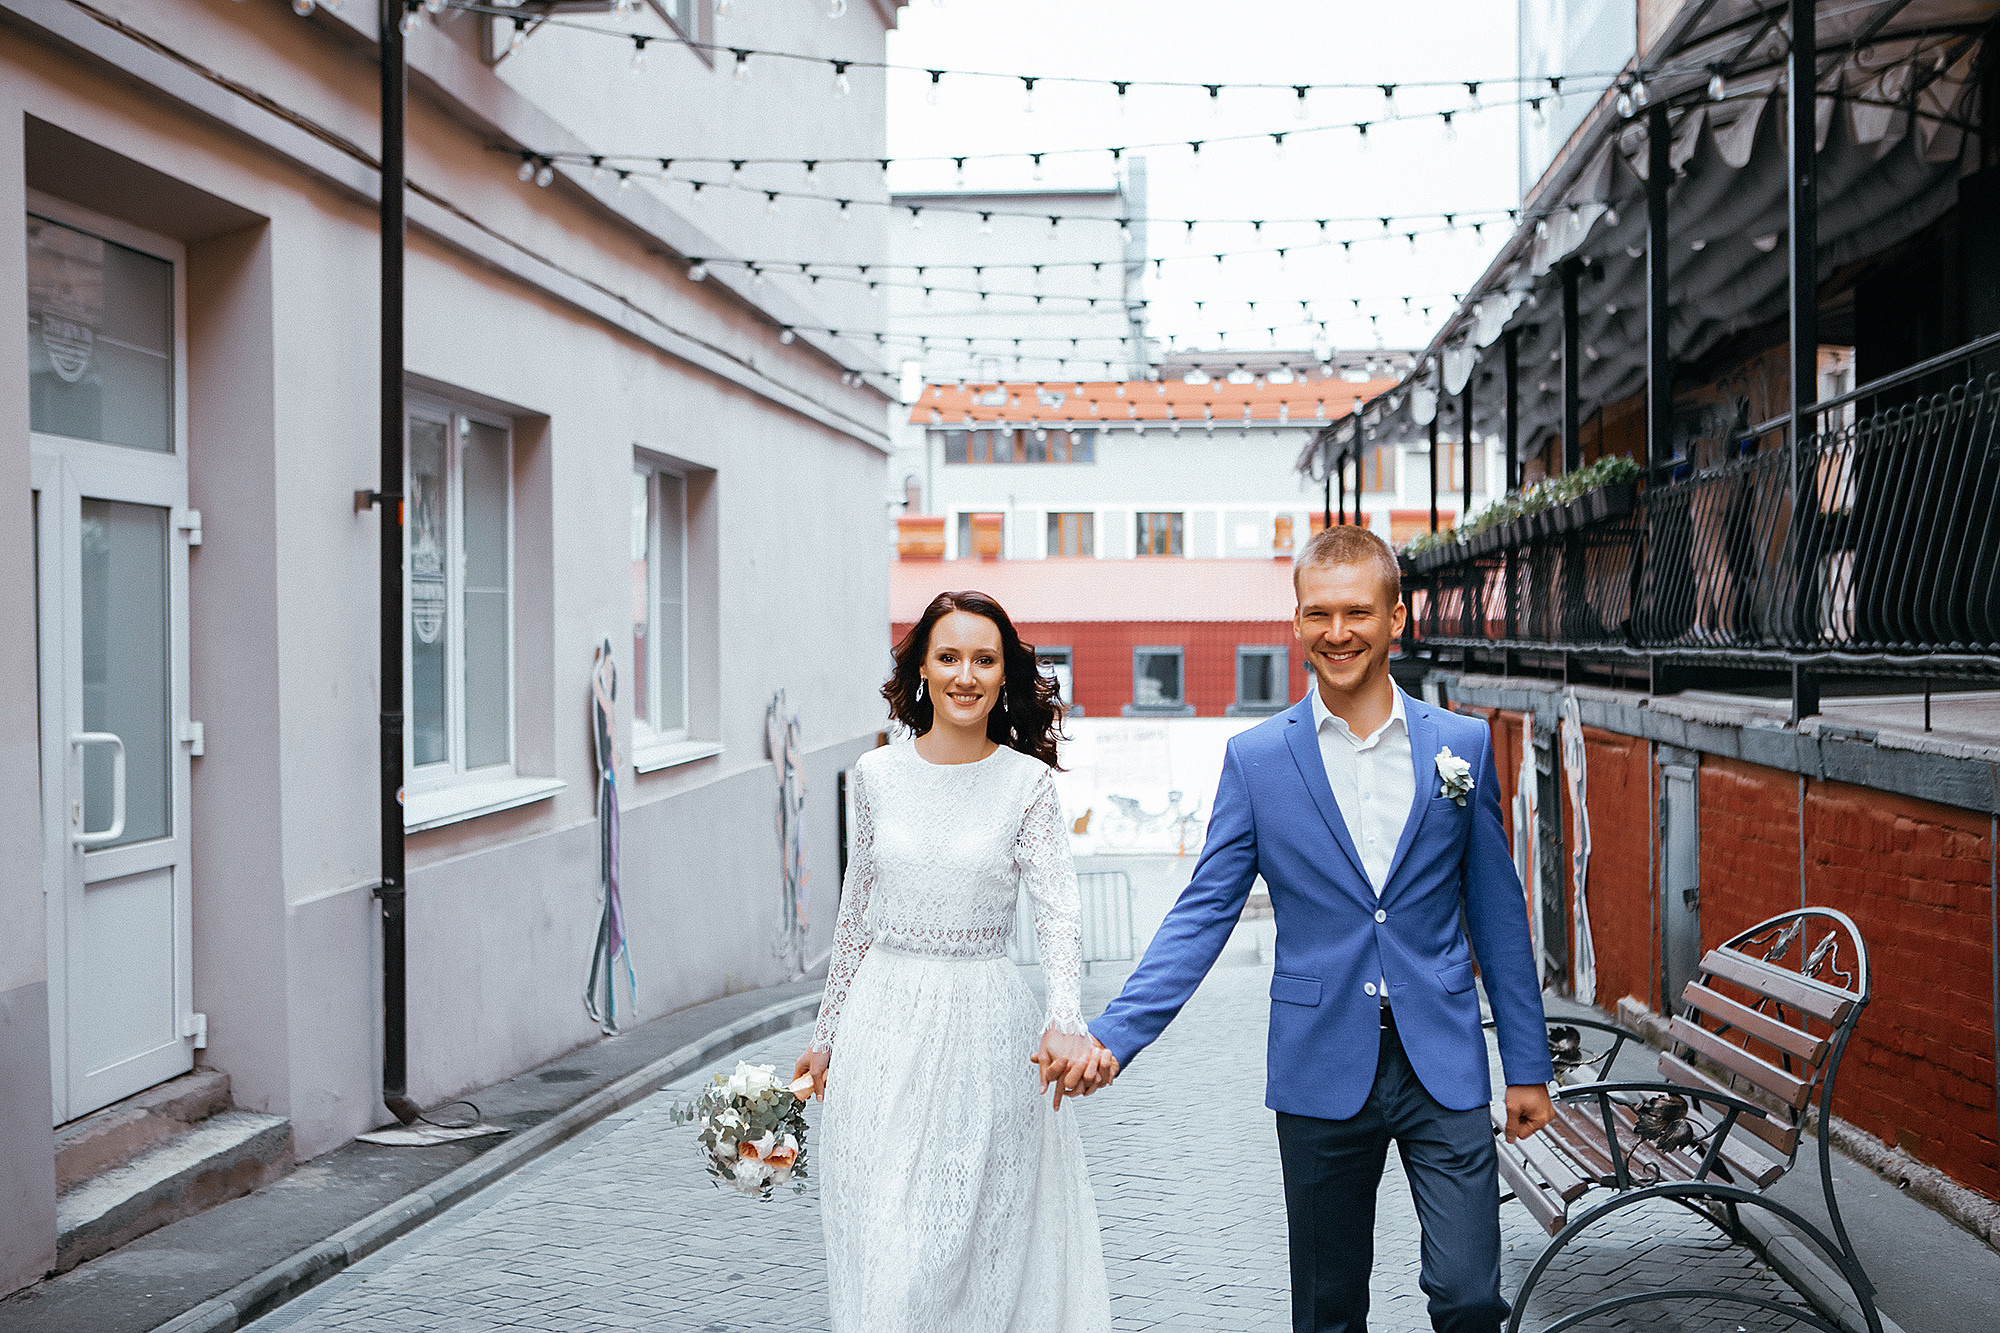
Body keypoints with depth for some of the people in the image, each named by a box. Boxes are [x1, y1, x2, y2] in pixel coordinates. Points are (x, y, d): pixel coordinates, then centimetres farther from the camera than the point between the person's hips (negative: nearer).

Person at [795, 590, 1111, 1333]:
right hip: (885, 1020, 2)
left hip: (984, 1025, -2)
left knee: (969, 1238, 4)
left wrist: (1064, 1021, -31)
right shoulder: (876, 774, 3)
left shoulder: (1026, 783, -4)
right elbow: (856, 915, 11)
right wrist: (827, 1035, 15)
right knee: (880, 1243, 4)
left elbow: (1057, 911, -14)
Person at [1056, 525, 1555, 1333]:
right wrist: (1114, 1037, -14)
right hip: (1322, 1076, 0)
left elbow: (1497, 912, 7)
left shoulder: (1462, 744, 2)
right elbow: (1202, 915, -2)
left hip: (1444, 1069, 0)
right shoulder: (1256, 759, -1)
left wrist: (1527, 1064, 8)